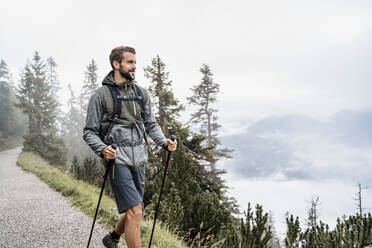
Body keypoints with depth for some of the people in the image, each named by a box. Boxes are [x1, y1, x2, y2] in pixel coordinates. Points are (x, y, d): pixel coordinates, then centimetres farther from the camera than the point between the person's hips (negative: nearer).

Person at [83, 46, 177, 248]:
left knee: (131, 211, 16)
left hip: (139, 159, 6)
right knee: (135, 212, -12)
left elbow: (151, 124, 14)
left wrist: (164, 142, -4)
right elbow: (89, 132, -3)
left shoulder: (141, 93, 11)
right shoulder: (100, 95, -4)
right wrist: (102, 149, -22)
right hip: (118, 160, -6)